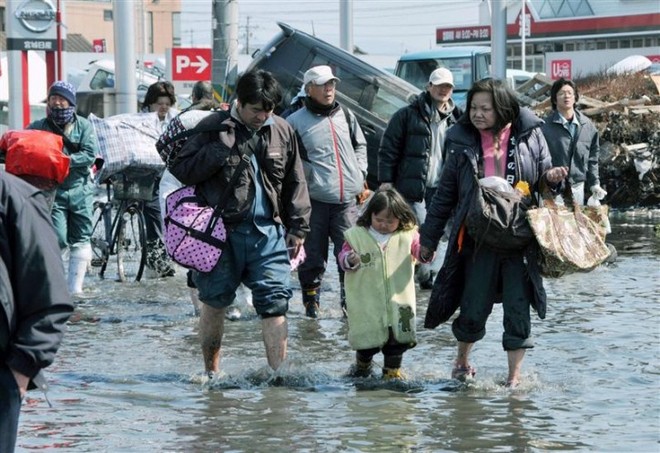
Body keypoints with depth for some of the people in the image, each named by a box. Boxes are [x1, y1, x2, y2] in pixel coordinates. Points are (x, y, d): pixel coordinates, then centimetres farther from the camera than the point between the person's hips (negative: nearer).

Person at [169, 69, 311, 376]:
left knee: (274, 303, -6)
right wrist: (221, 147, -16)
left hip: (268, 232, 2)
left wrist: (298, 227, 10)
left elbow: (295, 184, 15)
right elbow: (181, 171, -7)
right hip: (222, 232, -2)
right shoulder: (213, 128, -3)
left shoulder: (282, 131, 7)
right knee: (215, 302, 8)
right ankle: (212, 371, 23)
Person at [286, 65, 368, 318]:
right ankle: (311, 299, 17)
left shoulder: (345, 116, 13)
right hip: (314, 200, -3)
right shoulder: (296, 122, -2)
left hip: (347, 200, 3)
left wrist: (360, 173, 13)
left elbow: (360, 145, 25)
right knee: (313, 255, 3)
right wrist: (305, 177, -7)